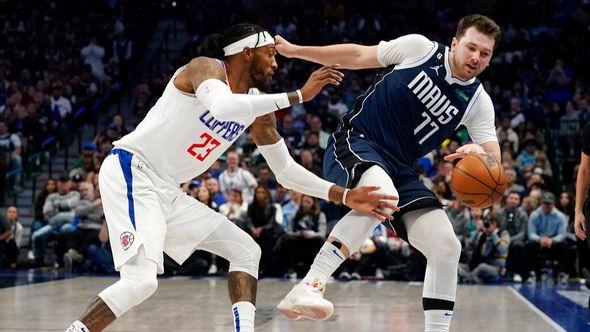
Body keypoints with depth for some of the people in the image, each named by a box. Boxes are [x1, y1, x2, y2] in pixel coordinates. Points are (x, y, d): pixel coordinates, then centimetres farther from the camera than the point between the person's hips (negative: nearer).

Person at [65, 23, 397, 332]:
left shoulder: (258, 108, 11)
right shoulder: (207, 67, -12)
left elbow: (286, 170, 18)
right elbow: (221, 107, -36)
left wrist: (345, 196, 9)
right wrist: (299, 95, -29)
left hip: (167, 192, 10)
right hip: (130, 172, -9)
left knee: (246, 250, 11)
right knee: (142, 280, -26)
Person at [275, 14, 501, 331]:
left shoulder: (478, 102, 3)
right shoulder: (420, 48, -5)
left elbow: (494, 158, 1)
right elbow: (358, 56, 6)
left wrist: (479, 153, -25)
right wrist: (295, 50, 6)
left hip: (398, 168, 6)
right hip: (354, 142, -5)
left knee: (446, 247, -5)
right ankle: (307, 288, -44)